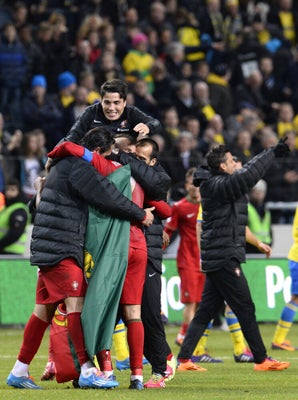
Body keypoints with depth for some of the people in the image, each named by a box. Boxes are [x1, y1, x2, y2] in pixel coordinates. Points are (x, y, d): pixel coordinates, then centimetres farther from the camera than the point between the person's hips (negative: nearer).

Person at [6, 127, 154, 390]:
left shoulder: (64, 165, 21)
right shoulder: (79, 169, -12)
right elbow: (109, 198, -14)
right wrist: (141, 215, -3)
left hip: (48, 249, 10)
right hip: (60, 250, -10)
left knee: (45, 309, 10)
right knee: (77, 302, -13)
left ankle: (19, 372, 13)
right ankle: (87, 371, -17)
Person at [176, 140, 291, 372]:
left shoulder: (218, 185, 15)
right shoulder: (218, 186, -15)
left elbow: (248, 171, 29)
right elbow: (248, 176, -28)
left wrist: (273, 153, 25)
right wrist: (272, 153, -20)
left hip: (217, 260, 10)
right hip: (224, 259, -10)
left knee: (206, 310, 10)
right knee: (246, 309, -4)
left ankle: (184, 359, 9)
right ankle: (261, 360, 1)